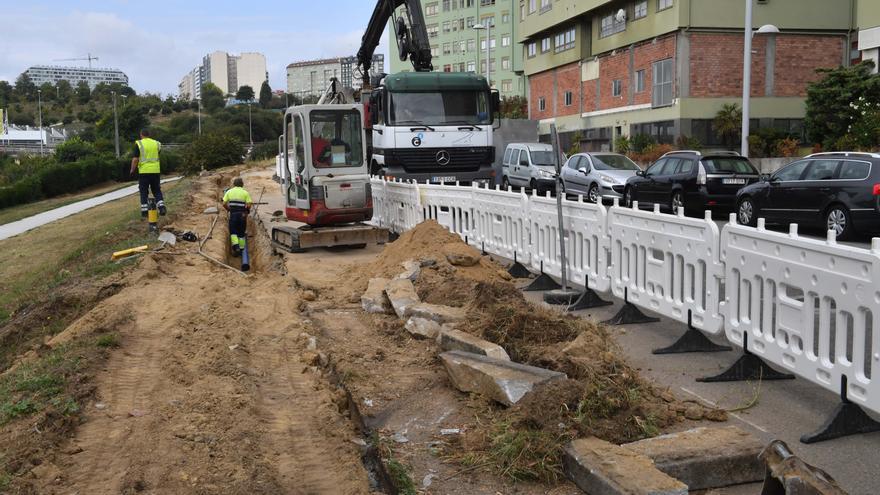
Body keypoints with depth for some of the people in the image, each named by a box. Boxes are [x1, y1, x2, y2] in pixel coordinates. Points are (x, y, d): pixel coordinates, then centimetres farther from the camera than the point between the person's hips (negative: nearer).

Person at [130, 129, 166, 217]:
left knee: (144, 192, 5)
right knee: (157, 190, 12)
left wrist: (132, 170, 1)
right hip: (155, 171, 3)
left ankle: (144, 211, 5)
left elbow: (135, 159, -9)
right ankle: (161, 206, -3)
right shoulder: (156, 143, 5)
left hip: (144, 171, -3)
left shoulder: (139, 144, -6)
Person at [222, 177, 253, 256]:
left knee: (233, 232, 7)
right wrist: (247, 211, 13)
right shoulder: (245, 193, 3)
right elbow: (248, 205, -6)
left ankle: (236, 246, -11)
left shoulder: (229, 192, 6)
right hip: (242, 214, 0)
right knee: (241, 233, 11)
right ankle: (241, 248, 15)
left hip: (233, 214, 0)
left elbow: (224, 204, 0)